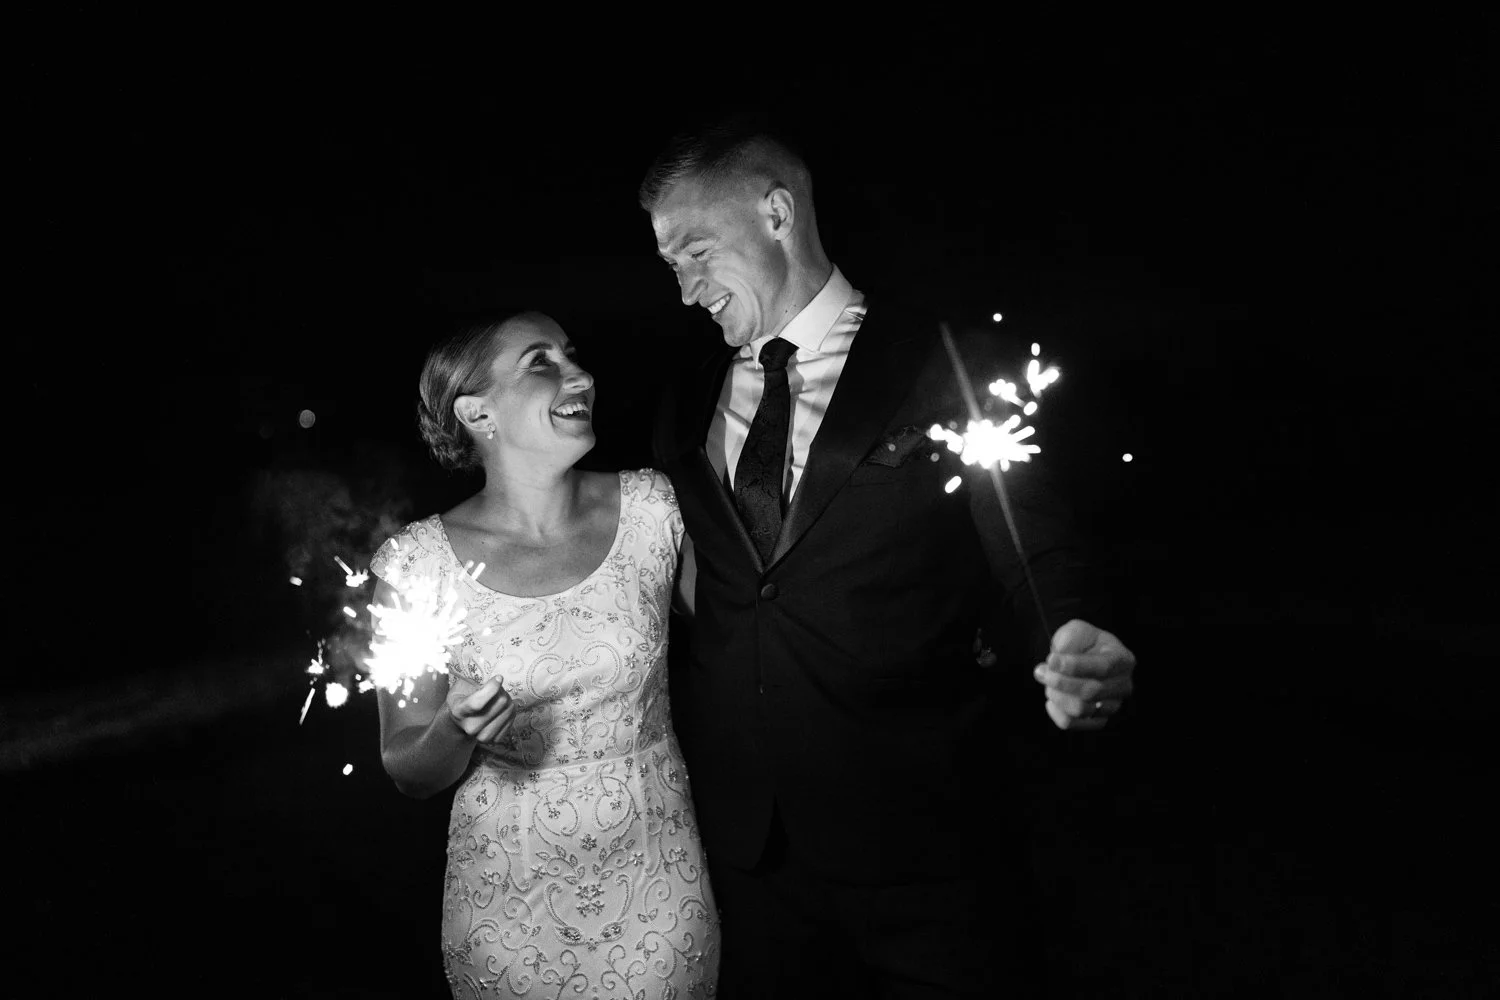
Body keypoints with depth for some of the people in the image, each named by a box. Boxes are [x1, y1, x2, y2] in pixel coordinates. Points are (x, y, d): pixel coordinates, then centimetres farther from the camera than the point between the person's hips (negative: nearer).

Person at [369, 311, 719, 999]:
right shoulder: (417, 563, -14)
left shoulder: (650, 506, -11)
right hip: (508, 899, -1)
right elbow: (409, 773, -5)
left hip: (659, 881, 2)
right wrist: (456, 730, -25)